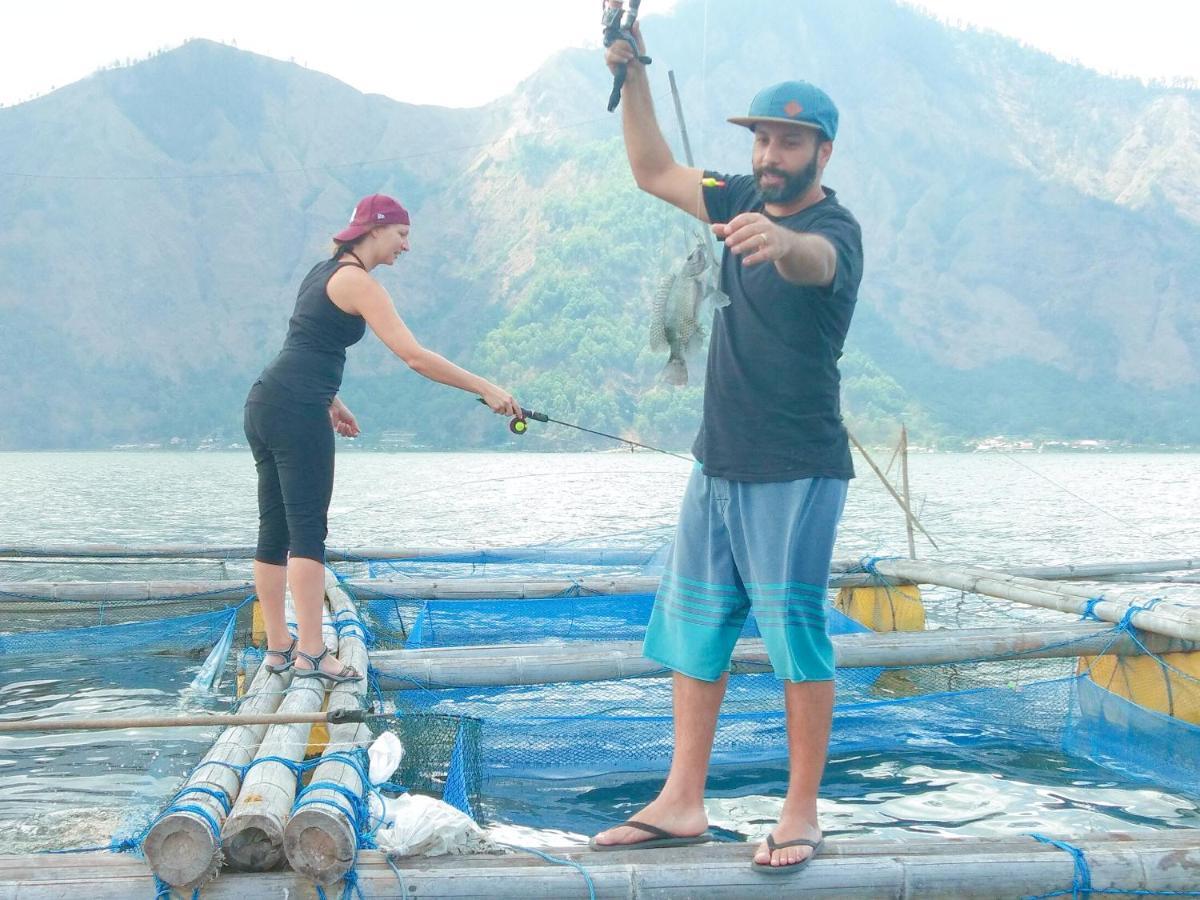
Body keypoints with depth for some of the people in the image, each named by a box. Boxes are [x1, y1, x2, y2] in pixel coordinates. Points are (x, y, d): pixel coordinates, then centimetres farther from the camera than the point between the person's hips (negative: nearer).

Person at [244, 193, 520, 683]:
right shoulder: (357, 282, -8)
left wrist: (330, 401, 27)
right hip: (297, 410, -9)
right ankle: (311, 653, -10)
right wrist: (486, 389, -14)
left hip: (265, 402, 9)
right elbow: (414, 357, -16)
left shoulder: (324, 271, 20)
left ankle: (278, 646, 13)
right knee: (308, 529, -9)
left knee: (275, 528, 9)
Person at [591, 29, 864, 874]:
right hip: (721, 460, 8)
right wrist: (633, 72, 9)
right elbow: (655, 171, 19)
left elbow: (813, 259, -40)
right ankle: (682, 805, 19)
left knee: (796, 632, -4)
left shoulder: (834, 229, -15)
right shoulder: (743, 199, 8)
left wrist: (780, 241, -63)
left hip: (796, 472, -8)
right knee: (694, 628, 10)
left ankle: (801, 813, 10)